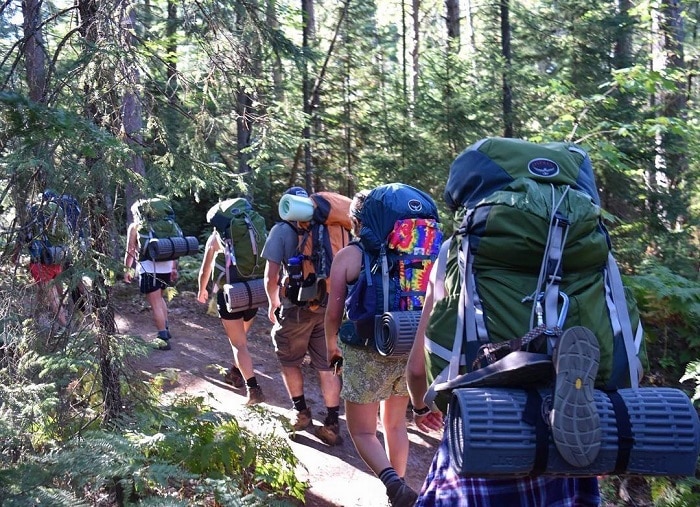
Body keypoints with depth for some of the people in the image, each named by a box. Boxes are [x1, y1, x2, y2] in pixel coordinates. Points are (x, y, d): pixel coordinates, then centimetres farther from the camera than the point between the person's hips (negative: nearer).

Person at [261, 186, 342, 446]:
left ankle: (300, 411, 28)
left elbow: (271, 275, -7)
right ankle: (332, 424, 8)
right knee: (327, 366, 8)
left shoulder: (282, 230, -4)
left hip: (296, 307, -3)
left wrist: (273, 302, 10)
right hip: (329, 306, 3)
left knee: (290, 361, 19)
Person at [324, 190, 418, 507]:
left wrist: (332, 347, 12)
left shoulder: (347, 256, -7)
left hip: (367, 352, -4)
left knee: (362, 431, 8)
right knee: (396, 424, 22)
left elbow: (333, 313, -6)